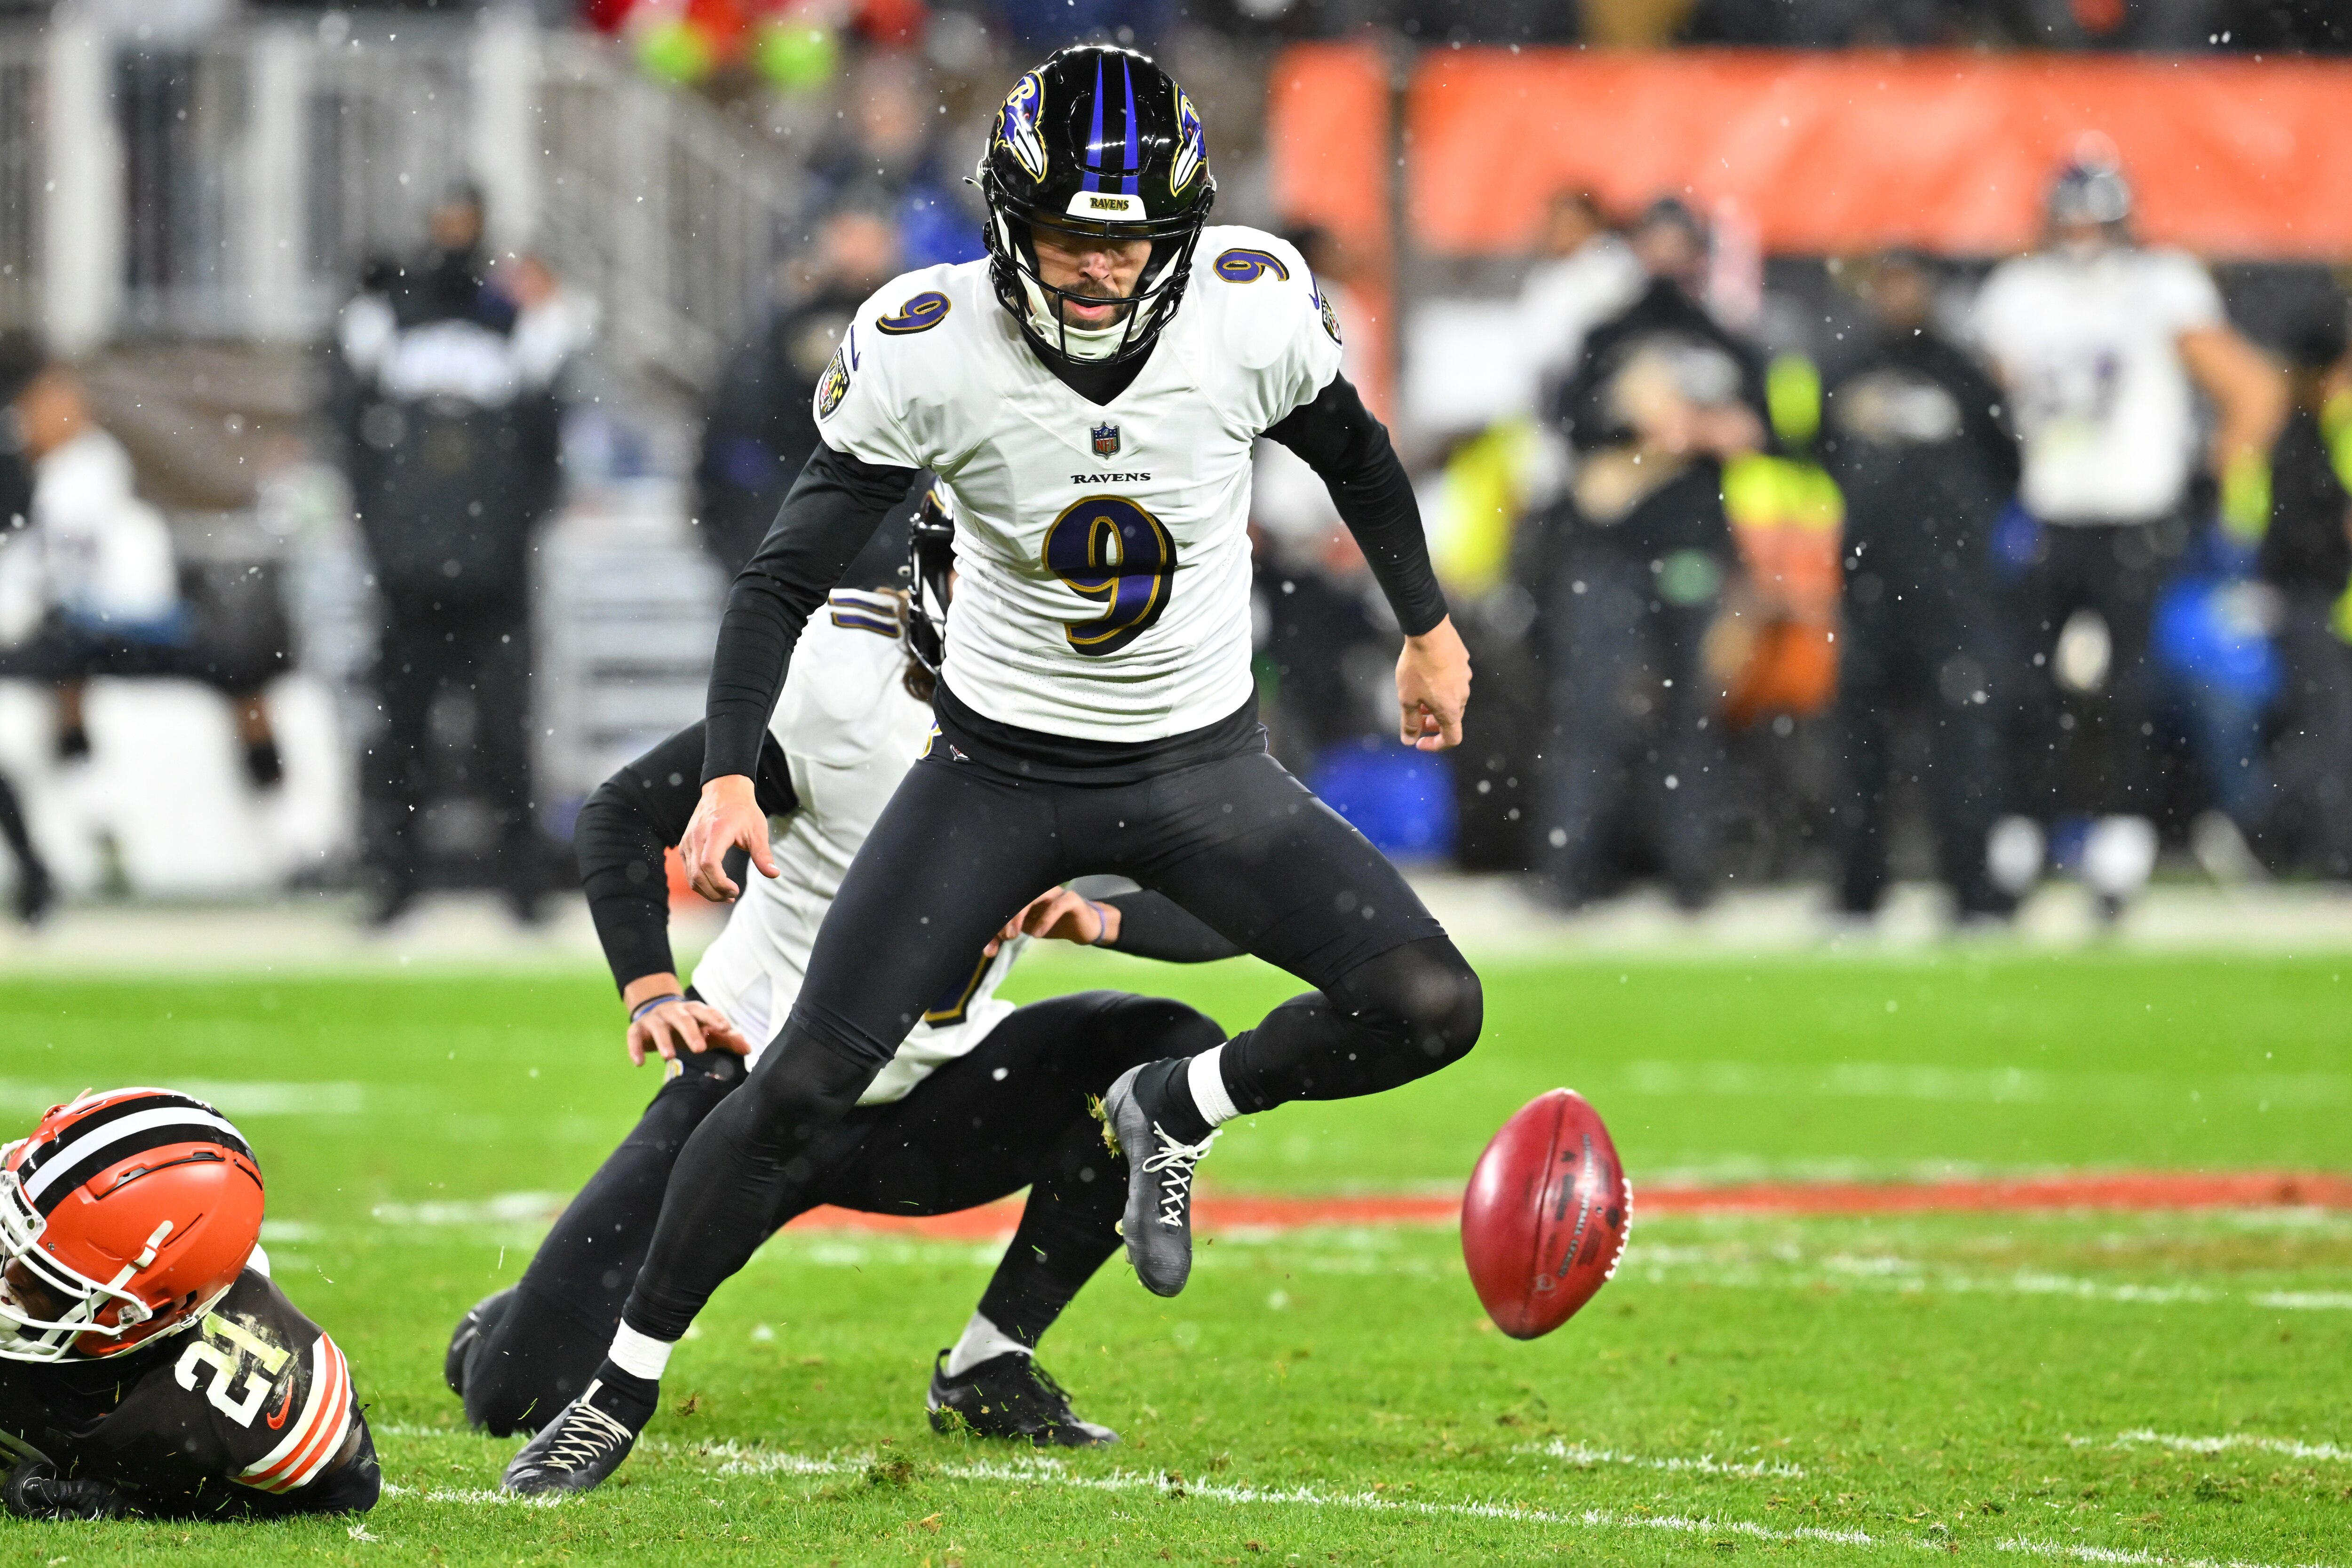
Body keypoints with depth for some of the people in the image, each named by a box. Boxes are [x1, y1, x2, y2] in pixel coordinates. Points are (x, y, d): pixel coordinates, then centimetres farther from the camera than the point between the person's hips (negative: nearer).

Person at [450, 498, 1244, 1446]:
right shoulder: (843, 694, -20)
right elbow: (626, 811, -12)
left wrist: (1096, 915, -33)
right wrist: (648, 993, -25)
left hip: (923, 1105, 4)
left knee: (1178, 1055, -20)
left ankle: (987, 1370, -8)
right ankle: (520, 1330, 30)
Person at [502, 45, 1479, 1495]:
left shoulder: (1252, 314, -17)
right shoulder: (931, 352, -21)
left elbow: (1354, 455, 6)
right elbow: (791, 573, -14)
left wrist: (1429, 628, 19)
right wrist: (729, 777, -25)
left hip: (1203, 766, 2)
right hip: (1000, 766, -2)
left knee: (1430, 1009, -16)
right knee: (804, 1088, -9)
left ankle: (1175, 1113, 13)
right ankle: (623, 1390, 8)